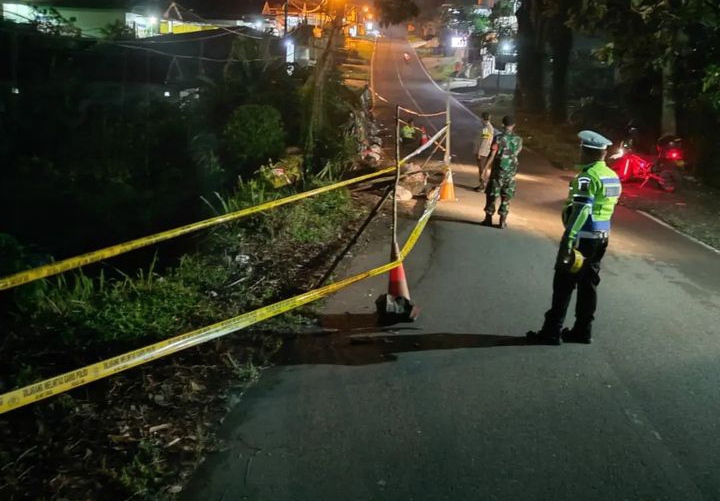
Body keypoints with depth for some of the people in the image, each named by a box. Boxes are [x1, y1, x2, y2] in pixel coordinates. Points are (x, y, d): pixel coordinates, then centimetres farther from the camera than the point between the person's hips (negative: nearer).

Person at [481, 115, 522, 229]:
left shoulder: (498, 138, -11)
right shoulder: (518, 139, -1)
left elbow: (492, 155, -13)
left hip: (498, 170, -3)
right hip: (511, 172, 3)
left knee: (491, 195, 9)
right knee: (506, 196, 10)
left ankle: (488, 218, 13)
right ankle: (503, 221, 10)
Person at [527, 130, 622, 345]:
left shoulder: (588, 176, -17)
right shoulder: (613, 176, 11)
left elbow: (580, 211, -24)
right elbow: (606, 208, 15)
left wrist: (567, 242, -27)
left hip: (582, 237, -8)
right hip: (601, 237, 9)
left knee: (563, 284, -2)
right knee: (588, 284, 14)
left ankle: (552, 331, 1)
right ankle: (583, 330, 20)